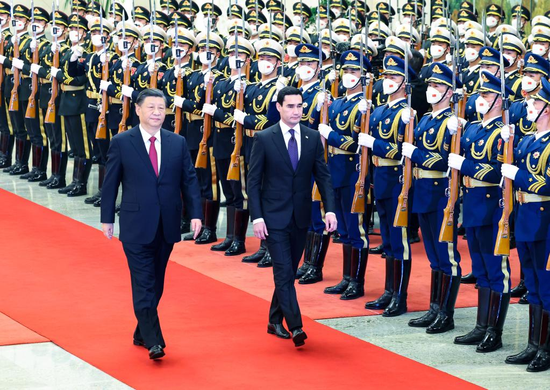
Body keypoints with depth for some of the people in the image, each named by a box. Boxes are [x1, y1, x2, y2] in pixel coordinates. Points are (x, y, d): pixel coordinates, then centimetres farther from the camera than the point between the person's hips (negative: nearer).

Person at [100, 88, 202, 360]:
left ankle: (142, 332, 24)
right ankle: (153, 341, -11)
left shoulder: (178, 143, 6)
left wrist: (195, 213, -4)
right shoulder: (121, 143, -2)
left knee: (156, 283, 11)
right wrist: (107, 218, 0)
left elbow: (189, 180, 6)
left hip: (167, 225, 4)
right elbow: (110, 183, 1)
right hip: (136, 225, -4)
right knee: (143, 284, -7)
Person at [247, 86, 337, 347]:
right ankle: (295, 327, -13)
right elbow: (254, 181, -6)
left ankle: (275, 321, 27)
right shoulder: (264, 139, -7)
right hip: (274, 216, -4)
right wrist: (256, 217, -13)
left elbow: (323, 176, 3)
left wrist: (330, 209, -9)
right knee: (284, 272, -10)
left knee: (289, 271, 13)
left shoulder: (313, 137, 2)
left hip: (300, 216, 4)